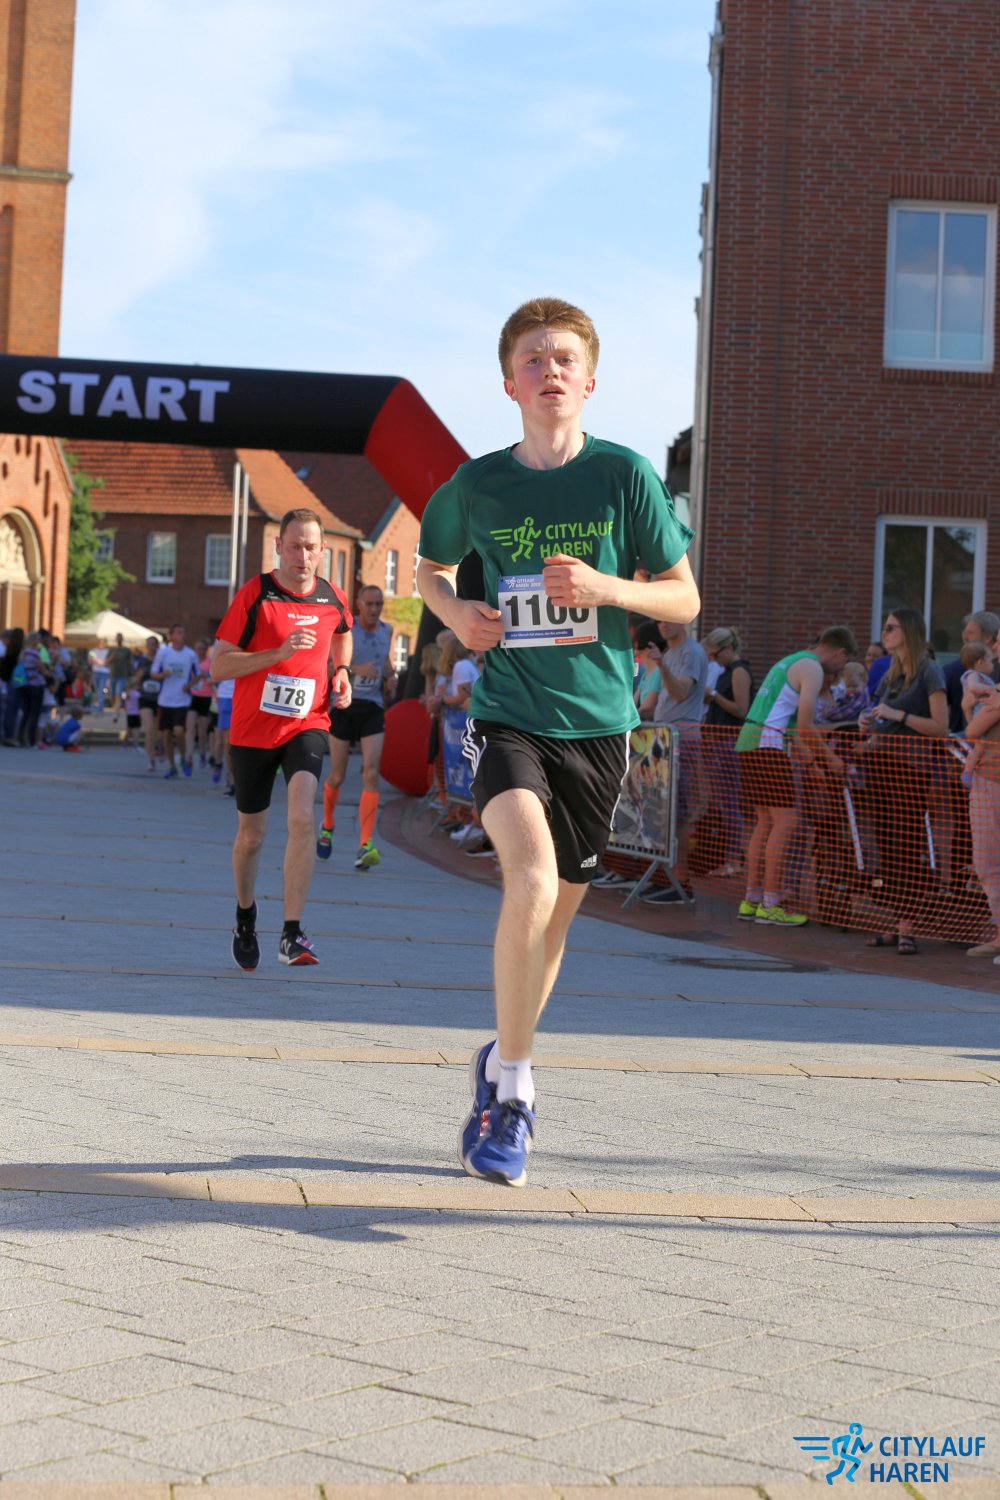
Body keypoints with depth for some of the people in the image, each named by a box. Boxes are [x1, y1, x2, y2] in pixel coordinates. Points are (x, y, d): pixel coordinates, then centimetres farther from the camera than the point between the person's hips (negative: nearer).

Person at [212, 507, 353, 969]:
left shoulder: (333, 599, 1)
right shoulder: (254, 594, -10)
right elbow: (218, 666, -12)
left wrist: (342, 672, 7)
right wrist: (278, 652, -23)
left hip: (306, 725, 1)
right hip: (252, 728, -1)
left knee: (302, 817, -23)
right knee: (250, 835, 11)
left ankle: (292, 935, -21)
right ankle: (245, 914, 40)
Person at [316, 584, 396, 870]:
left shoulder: (386, 630, 9)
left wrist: (389, 678, 6)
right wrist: (355, 669, -24)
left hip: (373, 709, 2)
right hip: (344, 706, -2)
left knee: (371, 774, -14)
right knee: (337, 777, 5)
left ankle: (365, 846, -20)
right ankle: (327, 826, 35)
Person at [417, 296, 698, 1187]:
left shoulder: (625, 475, -3)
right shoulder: (477, 486, 1)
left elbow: (685, 598, 2)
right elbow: (430, 567, 21)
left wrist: (605, 587, -16)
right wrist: (455, 614, -1)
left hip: (596, 721, 1)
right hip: (507, 713, -1)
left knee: (557, 910, 11)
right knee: (531, 876, -25)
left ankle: (504, 1065, 35)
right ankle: (512, 1080, -10)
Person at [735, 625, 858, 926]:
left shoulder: (790, 661, 24)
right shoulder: (812, 668, -6)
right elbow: (805, 726, -13)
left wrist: (803, 752, 37)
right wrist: (831, 759, -2)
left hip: (747, 742, 10)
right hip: (768, 746, -10)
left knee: (765, 823, 12)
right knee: (785, 822, -8)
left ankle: (752, 901, 12)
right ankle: (770, 905, -10)